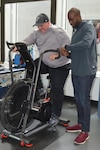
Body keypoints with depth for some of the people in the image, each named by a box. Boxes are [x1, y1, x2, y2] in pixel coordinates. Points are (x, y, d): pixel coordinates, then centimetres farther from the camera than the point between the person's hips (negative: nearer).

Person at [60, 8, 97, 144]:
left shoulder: (88, 28, -9)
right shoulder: (75, 31, 18)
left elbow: (85, 44, -29)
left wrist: (67, 47, -19)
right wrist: (67, 53, 0)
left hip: (86, 71, -8)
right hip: (76, 71, 8)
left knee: (84, 100, -3)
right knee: (78, 99, 15)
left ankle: (85, 131, 9)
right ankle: (80, 124, 30)